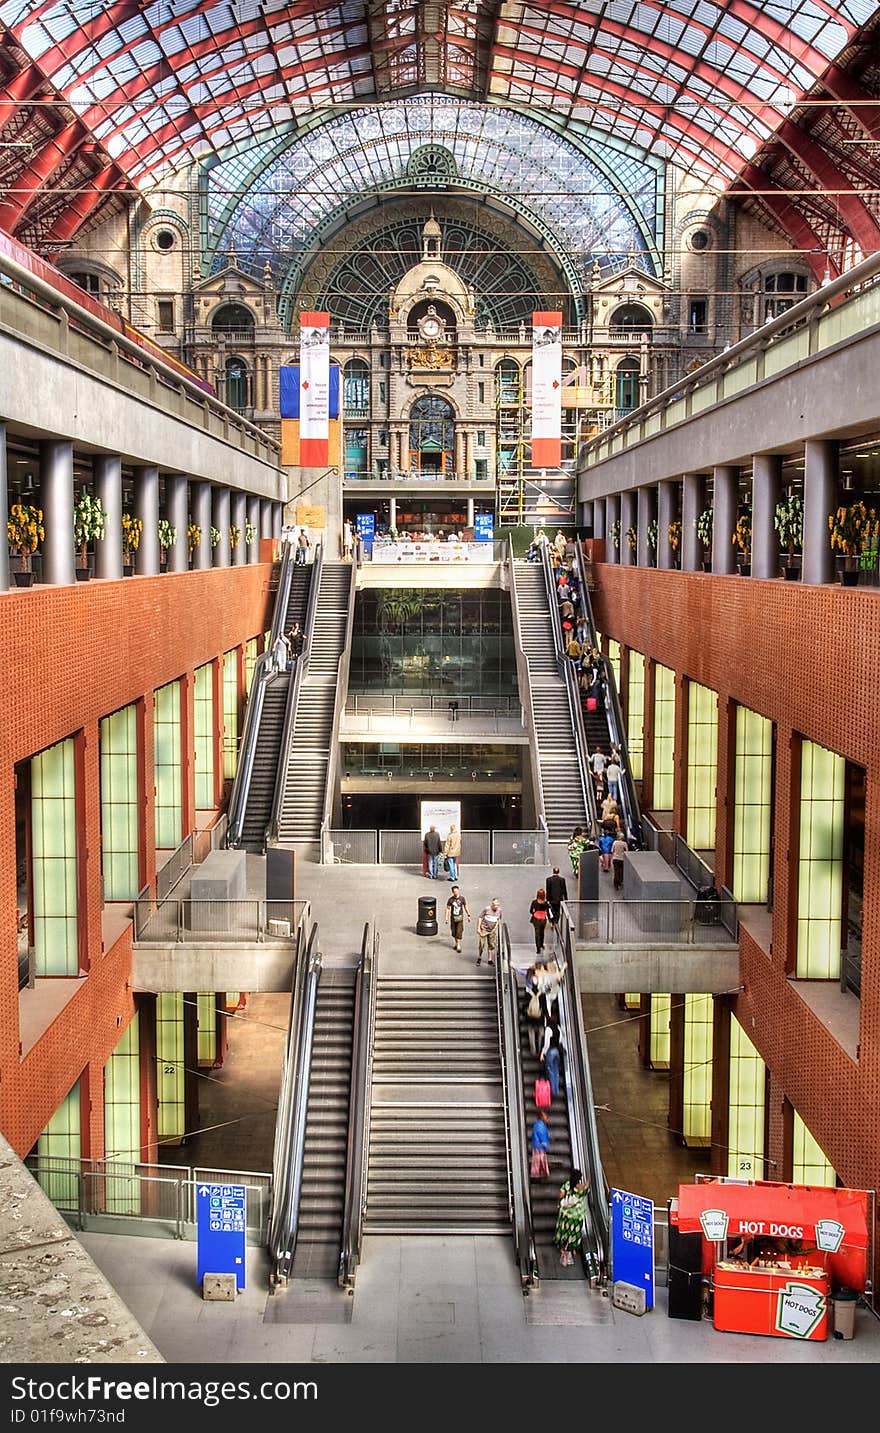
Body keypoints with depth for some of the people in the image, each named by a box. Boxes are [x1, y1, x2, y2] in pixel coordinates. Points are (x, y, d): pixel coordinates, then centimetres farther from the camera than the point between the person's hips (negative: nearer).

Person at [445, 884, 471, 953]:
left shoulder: (462, 898, -4)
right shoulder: (451, 899, -6)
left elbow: (465, 907, 8)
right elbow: (448, 909, -1)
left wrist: (468, 915, 10)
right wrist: (446, 918, -4)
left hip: (460, 917, -1)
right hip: (453, 917, 1)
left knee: (459, 932, -9)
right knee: (453, 932, 10)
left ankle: (459, 946, -7)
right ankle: (456, 943, 31)